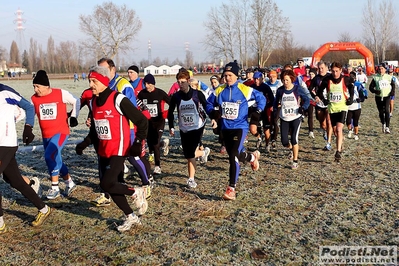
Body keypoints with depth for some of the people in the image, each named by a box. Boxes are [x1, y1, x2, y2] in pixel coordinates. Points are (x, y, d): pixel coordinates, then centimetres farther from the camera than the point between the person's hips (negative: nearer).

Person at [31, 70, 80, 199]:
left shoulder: (61, 93, -10)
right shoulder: (34, 99, 0)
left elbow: (76, 102, 4)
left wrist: (73, 117, 4)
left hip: (61, 132, -5)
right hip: (46, 135, 6)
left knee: (50, 155, -23)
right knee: (55, 160, 12)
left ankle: (55, 188, -11)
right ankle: (70, 183, 33)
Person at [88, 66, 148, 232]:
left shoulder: (118, 100, -16)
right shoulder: (93, 102, 7)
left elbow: (142, 121, -13)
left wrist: (137, 144, -16)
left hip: (118, 151, -8)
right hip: (103, 152, 8)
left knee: (106, 184, -16)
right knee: (111, 186, 9)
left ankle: (136, 193, 10)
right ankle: (131, 217, 25)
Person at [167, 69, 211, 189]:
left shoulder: (197, 94, -9)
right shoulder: (176, 96, -2)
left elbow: (207, 107, 4)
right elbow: (170, 112, 10)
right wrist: (171, 127, 5)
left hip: (197, 128, -4)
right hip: (184, 129, 4)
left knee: (190, 154, -13)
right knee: (188, 155, 5)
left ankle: (191, 179, 1)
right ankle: (203, 152, 36)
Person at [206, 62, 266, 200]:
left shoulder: (245, 90, -9)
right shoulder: (219, 91, 1)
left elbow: (261, 98, 4)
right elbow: (209, 104, 12)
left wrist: (258, 111, -9)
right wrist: (213, 112, -8)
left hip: (240, 127, -5)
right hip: (225, 128, 5)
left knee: (234, 156, -17)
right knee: (233, 155, 19)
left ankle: (231, 188, -9)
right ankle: (252, 157, 52)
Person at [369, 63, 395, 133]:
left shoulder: (389, 77, 1)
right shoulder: (375, 77, -1)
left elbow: (393, 84, 18)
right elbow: (371, 87, 0)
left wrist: (392, 91, 1)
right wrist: (375, 91, -19)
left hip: (387, 97, -1)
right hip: (378, 97, 1)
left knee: (386, 110, -20)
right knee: (381, 112, 11)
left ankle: (387, 127, -21)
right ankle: (383, 124, 38)